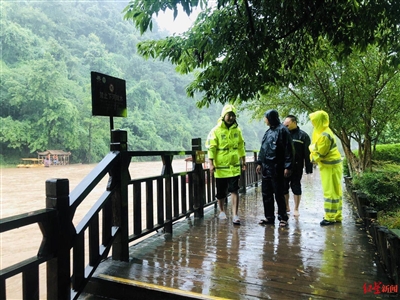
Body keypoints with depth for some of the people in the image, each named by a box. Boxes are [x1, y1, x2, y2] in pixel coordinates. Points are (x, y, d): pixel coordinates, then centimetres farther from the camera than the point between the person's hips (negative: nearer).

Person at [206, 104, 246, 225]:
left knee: (234, 191, -3)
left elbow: (241, 147, 15)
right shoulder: (216, 130, -6)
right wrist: (211, 164, -14)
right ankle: (222, 211, 33)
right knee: (221, 192, 11)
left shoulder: (237, 130, 6)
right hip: (220, 167, -2)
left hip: (234, 166, 2)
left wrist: (243, 161, 14)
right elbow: (211, 148, -9)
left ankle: (235, 215, 1)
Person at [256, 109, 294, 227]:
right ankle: (269, 217, 21)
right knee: (266, 193, 10)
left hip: (277, 168, -8)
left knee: (279, 194, 0)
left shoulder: (282, 130, -8)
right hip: (266, 168, 8)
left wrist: (287, 167, -17)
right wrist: (259, 163, 18)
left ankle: (283, 218, 13)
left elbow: (289, 150, -13)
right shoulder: (268, 131, 15)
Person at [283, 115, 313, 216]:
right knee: (284, 187, 9)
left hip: (296, 167, -4)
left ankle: (296, 209, 15)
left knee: (296, 187, 4)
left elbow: (307, 153, -5)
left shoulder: (303, 135, -3)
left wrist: (308, 168, -9)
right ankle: (286, 206, 25)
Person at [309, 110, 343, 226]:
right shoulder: (322, 131, 8)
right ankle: (336, 215, 25)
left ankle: (330, 217, 5)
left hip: (330, 166, -10)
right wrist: (313, 155, -3)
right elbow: (315, 146, 14)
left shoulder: (324, 135, -23)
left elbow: (320, 154, -19)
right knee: (335, 191, 15)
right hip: (329, 165, 10)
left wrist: (313, 158, -1)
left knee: (330, 191, -3)